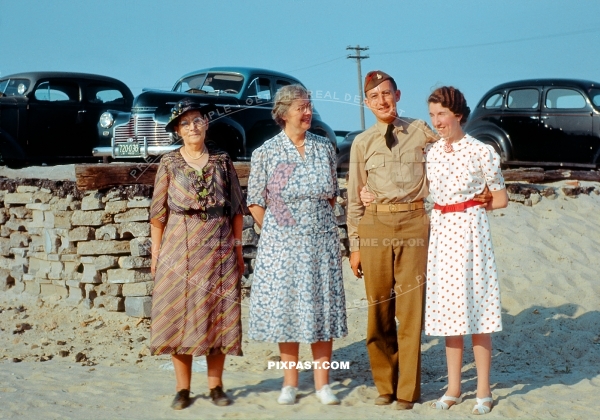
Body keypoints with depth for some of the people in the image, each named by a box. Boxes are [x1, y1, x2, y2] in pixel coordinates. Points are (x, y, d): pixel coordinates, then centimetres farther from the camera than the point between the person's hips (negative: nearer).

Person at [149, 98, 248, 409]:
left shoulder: (222, 161, 7)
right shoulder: (169, 164, 4)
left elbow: (237, 208, 8)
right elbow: (158, 213, 3)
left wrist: (238, 249, 4)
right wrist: (156, 252, -2)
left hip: (219, 249, 1)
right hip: (180, 248, -1)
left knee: (218, 314, 2)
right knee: (179, 314, -1)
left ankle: (216, 386, 11)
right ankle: (183, 389, 7)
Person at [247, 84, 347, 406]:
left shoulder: (324, 148, 5)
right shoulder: (266, 153, -3)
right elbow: (255, 203, 2)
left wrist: (322, 223, 8)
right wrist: (275, 232, 1)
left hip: (321, 242, 2)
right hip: (282, 244, -2)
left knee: (322, 308, 2)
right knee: (286, 309, 2)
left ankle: (322, 383, 10)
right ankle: (290, 383, 14)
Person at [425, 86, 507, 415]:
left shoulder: (481, 152, -6)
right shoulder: (429, 153, 8)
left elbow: (500, 199, 1)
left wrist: (468, 205, -1)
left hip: (470, 231, -5)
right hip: (440, 233, 5)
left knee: (475, 310, -1)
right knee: (448, 310, 8)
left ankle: (483, 390, 8)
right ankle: (453, 387, 17)